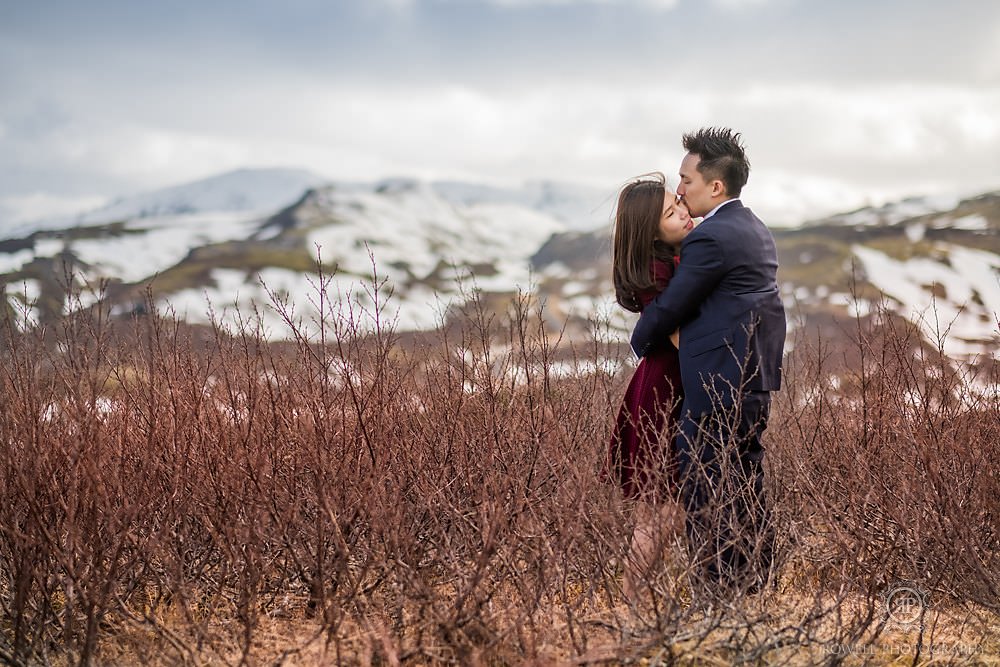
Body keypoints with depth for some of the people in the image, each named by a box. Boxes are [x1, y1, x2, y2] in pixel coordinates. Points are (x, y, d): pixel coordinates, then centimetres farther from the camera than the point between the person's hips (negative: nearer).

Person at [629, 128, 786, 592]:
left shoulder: (710, 238, -15)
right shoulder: (756, 231, 16)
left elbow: (670, 305, -10)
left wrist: (641, 342, 7)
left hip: (718, 382, -10)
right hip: (756, 374, 10)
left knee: (703, 484, -5)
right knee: (745, 485, 14)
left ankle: (720, 582, -4)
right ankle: (753, 581, 21)